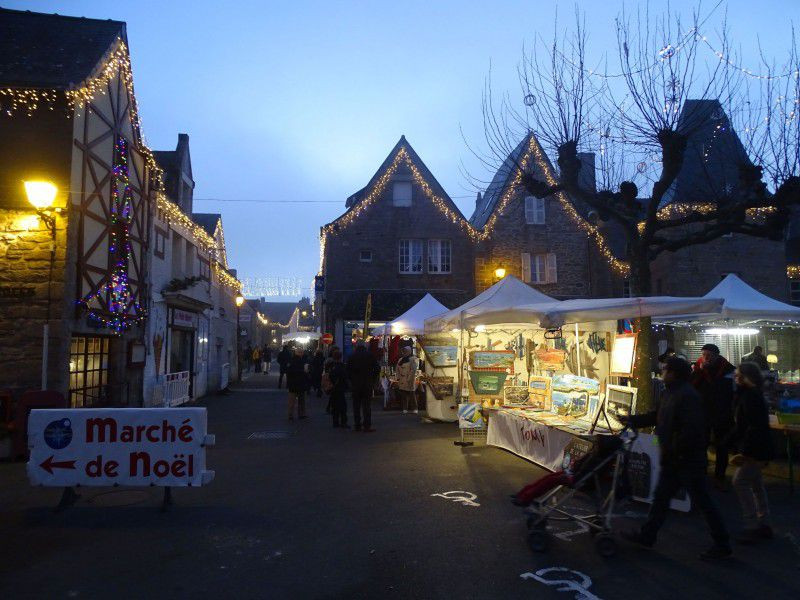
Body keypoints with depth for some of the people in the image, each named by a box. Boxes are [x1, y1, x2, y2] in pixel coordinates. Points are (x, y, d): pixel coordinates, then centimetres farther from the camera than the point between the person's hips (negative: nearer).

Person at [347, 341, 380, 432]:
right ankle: (367, 426, -3)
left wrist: (351, 380, 10)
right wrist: (373, 379, 6)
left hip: (355, 384, 1)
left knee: (356, 405, 9)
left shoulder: (351, 357, 2)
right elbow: (377, 368, -3)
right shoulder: (370, 356, -1)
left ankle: (358, 425, 10)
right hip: (367, 384, -1)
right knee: (367, 405, 1)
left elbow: (348, 371, 0)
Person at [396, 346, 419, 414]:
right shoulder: (400, 360, 16)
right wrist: (398, 378, 8)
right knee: (404, 395, 6)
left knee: (412, 395, -1)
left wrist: (410, 379, -17)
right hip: (402, 381, 6)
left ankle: (414, 409, 6)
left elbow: (413, 370, -13)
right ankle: (405, 409, 11)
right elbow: (398, 370, 18)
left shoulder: (413, 359, -6)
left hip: (409, 380, -6)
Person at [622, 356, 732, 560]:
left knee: (702, 501, 3)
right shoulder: (670, 393, 10)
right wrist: (633, 420, 17)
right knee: (661, 496, 15)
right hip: (673, 460, 10)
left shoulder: (687, 396, -23)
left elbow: (691, 429, -29)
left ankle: (722, 545, 18)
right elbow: (657, 417, 21)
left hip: (689, 459, -10)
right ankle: (647, 535, 25)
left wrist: (674, 450, -23)